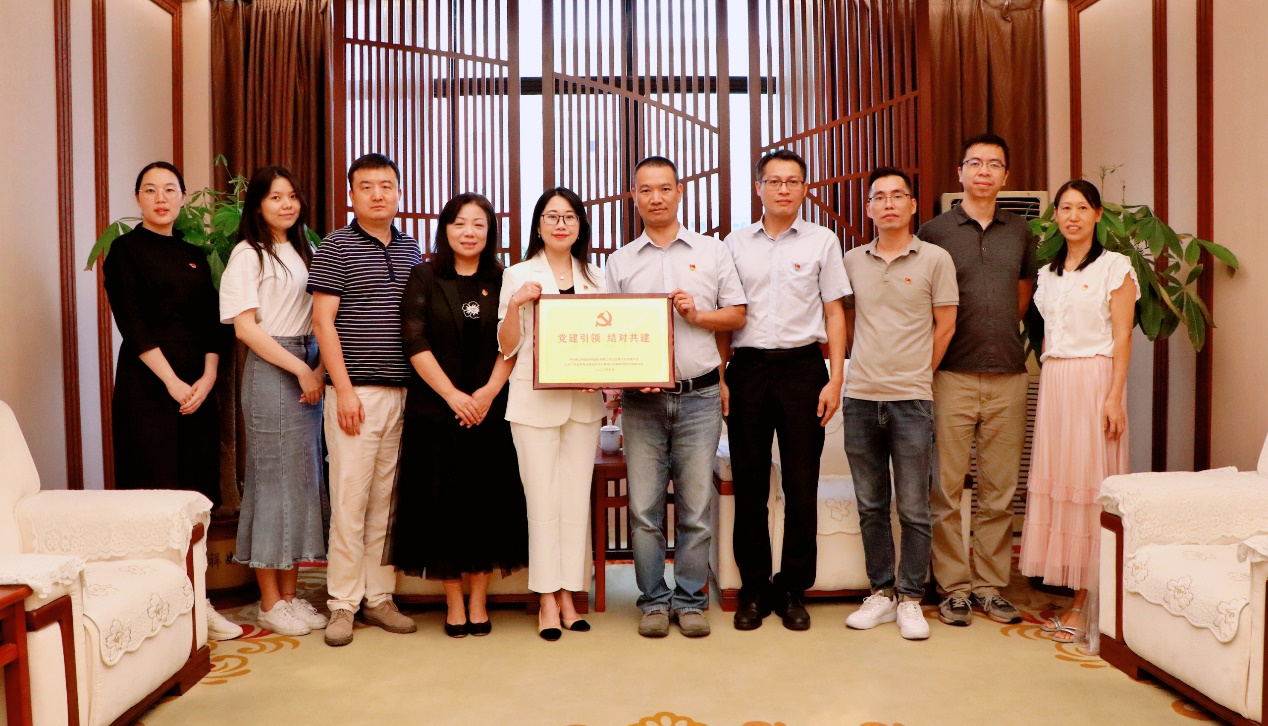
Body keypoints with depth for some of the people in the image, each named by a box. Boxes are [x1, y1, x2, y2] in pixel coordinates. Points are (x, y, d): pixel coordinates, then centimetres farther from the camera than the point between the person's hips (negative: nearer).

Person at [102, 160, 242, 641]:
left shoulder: (194, 255, 16)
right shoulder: (125, 250, 1)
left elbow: (211, 323, 10)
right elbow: (133, 325, -8)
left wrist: (208, 377, -5)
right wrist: (172, 381, -15)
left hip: (197, 385, 5)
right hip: (148, 382, -5)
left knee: (198, 493, 4)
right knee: (160, 491, -6)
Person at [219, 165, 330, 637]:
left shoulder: (302, 252, 18)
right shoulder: (248, 254, -3)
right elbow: (245, 327, -11)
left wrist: (320, 369, -2)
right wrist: (300, 369, -14)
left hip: (308, 372, 7)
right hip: (270, 371, -7)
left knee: (304, 478, 8)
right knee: (273, 478, -3)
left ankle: (290, 595, 18)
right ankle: (270, 603, 8)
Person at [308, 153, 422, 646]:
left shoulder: (411, 249, 14)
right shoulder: (335, 247, -1)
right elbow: (323, 322, -7)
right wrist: (344, 388, -13)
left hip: (403, 391, 5)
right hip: (355, 391, -5)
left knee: (386, 500, 10)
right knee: (349, 500, -2)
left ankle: (379, 598, 19)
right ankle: (343, 604, 9)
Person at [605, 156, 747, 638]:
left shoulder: (712, 252, 8)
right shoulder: (620, 261, 10)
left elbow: (737, 314, 9)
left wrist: (697, 315, -9)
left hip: (699, 396, 0)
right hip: (641, 398, 1)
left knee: (696, 506, 3)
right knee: (644, 506, 3)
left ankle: (690, 600, 16)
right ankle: (653, 601, 16)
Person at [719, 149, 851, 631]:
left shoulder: (823, 241, 7)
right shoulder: (736, 244, 10)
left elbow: (834, 313, 6)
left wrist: (835, 378, -2)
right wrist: (720, 378, 4)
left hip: (802, 366, -1)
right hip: (748, 368, 1)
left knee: (802, 483, 1)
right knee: (749, 483, 4)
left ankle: (793, 590, 15)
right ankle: (754, 590, 16)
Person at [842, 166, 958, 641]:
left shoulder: (935, 259, 1)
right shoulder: (852, 262, 10)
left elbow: (945, 326, 3)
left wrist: (916, 374, 5)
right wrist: (869, 363, 10)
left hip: (911, 398, -3)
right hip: (860, 396, 3)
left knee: (914, 509, 2)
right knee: (871, 506, 10)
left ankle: (910, 599, 14)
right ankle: (881, 592, 21)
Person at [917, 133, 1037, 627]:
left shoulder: (1021, 232, 12)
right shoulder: (934, 231, 2)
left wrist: (1002, 330, 16)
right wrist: (937, 348, 4)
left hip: (1008, 376, 3)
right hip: (953, 376, -3)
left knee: (999, 491, 7)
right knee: (947, 489, -1)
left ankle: (990, 585, 18)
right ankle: (953, 586, 10)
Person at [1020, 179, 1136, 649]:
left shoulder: (1115, 267, -1)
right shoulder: (1048, 274, 16)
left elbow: (1122, 338, -7)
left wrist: (1115, 397, -15)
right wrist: (1047, 389, 10)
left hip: (1094, 380, -6)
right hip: (1053, 382, 6)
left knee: (1089, 485, -5)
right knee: (1056, 483, 4)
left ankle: (1086, 606, 2)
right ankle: (1074, 596, 12)